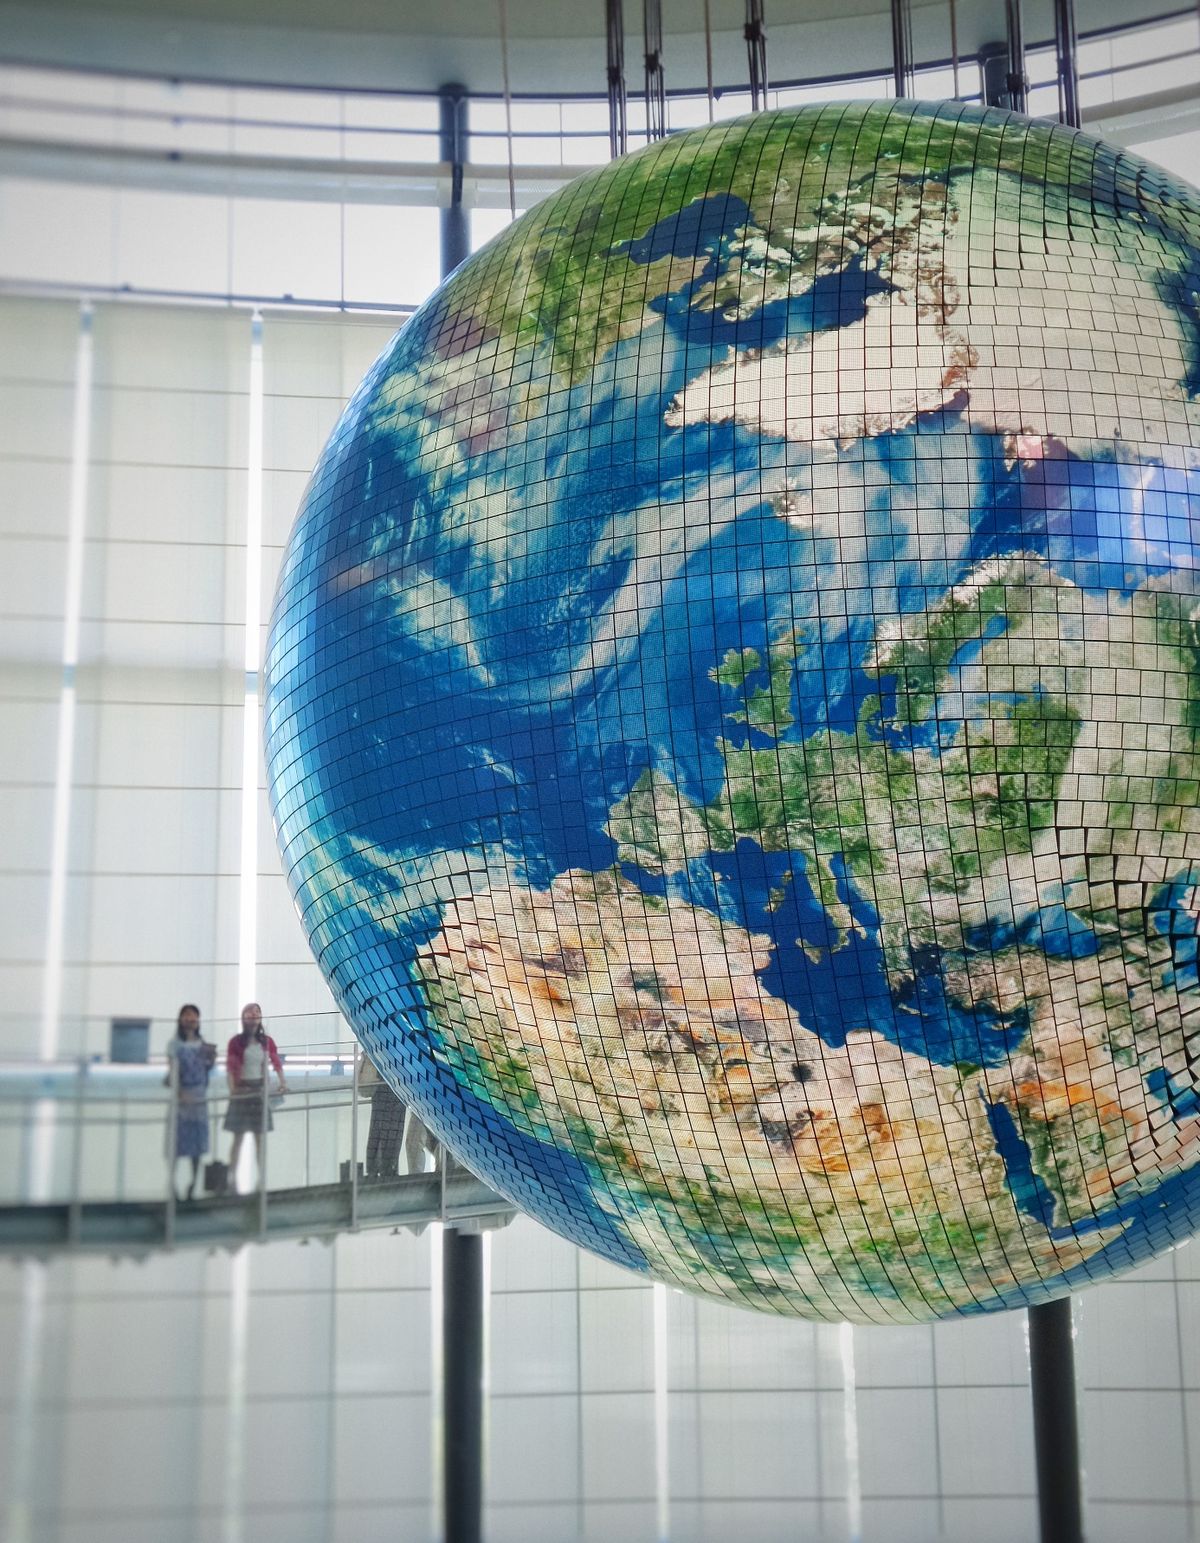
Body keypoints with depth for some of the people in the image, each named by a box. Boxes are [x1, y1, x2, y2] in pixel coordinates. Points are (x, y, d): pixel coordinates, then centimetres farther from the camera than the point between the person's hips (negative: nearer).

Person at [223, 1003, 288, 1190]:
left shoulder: (266, 1041, 6)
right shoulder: (236, 1042, -3)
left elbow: (276, 1063, 2)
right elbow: (229, 1067, -9)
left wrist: (283, 1081, -13)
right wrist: (232, 1089, -23)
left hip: (260, 1090, 3)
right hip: (242, 1090, -3)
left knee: (260, 1137, 6)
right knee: (238, 1138, -1)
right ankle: (233, 1178, 2)